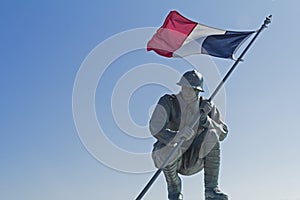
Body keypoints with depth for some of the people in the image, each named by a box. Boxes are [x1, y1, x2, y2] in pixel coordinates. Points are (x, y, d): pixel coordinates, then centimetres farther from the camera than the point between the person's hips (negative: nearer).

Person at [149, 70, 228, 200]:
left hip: (192, 162, 3)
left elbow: (223, 134, -3)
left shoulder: (206, 106, -2)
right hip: (168, 155, -3)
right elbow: (155, 128, -28)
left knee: (212, 135, -22)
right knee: (171, 149, -38)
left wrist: (207, 121, -22)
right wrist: (177, 137, -46)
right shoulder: (168, 102, -14)